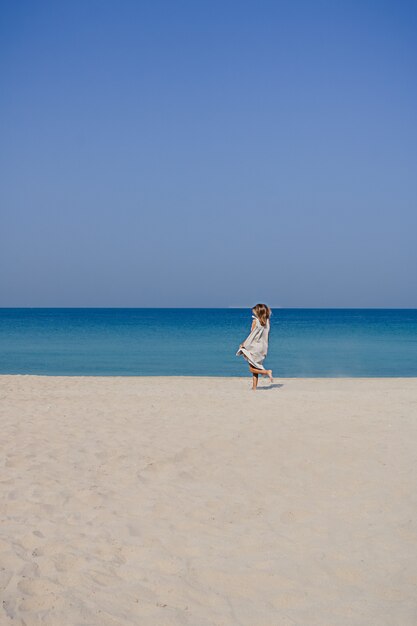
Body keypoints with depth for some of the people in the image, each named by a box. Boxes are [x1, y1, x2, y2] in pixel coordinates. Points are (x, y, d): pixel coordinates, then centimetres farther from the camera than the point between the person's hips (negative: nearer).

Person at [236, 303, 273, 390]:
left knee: (252, 368, 1)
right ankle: (254, 387, 11)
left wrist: (244, 344, -1)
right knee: (255, 368, 12)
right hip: (263, 347, 7)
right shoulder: (267, 321, 4)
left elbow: (252, 335, -11)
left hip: (254, 346, -7)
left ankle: (267, 372, -15)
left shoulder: (255, 321, -11)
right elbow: (266, 335, 6)